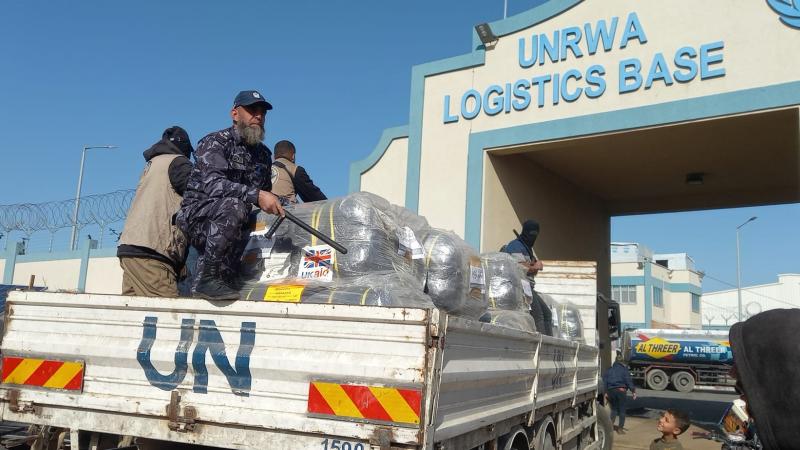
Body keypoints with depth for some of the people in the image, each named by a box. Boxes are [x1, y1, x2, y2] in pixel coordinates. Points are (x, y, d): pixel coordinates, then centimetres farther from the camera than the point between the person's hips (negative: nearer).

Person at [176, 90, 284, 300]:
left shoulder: (264, 154, 15)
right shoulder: (214, 142, -6)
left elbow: (266, 193, 26)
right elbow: (213, 183, -24)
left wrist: (278, 203, 3)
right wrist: (256, 195, -36)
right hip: (196, 215, -6)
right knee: (233, 205, -36)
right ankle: (207, 279, -28)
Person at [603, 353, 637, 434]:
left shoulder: (610, 369, 14)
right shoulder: (624, 369, 1)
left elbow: (605, 380, 11)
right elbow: (628, 380, -9)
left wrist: (606, 392, 14)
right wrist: (633, 391, -7)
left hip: (611, 390, 4)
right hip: (621, 390, -4)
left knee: (614, 408, 18)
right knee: (622, 410, 5)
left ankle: (611, 423, -1)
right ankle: (620, 428, 5)